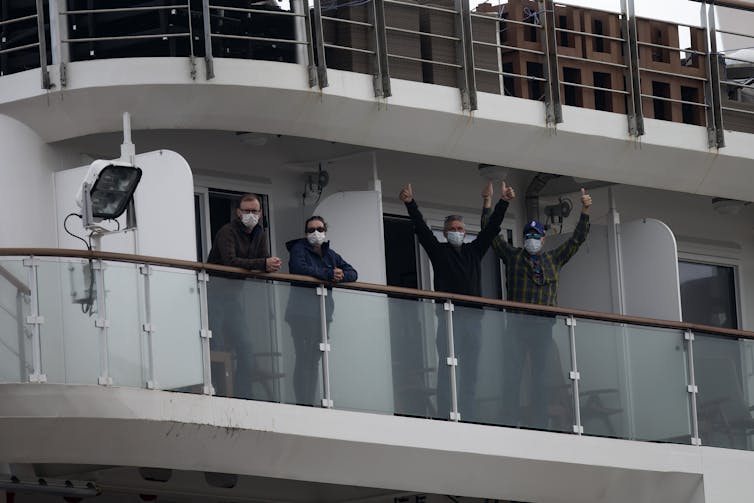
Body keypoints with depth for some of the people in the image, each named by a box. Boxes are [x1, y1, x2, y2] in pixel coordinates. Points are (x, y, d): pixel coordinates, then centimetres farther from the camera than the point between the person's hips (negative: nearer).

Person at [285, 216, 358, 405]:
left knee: (314, 360, 8)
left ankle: (310, 402, 10)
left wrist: (342, 275, -11)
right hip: (302, 313, -7)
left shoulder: (330, 254, 18)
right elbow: (299, 268, -22)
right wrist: (329, 274, -20)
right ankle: (302, 403, -15)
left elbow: (352, 273, 13)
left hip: (323, 313, 7)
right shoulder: (299, 249, -1)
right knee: (304, 359, -12)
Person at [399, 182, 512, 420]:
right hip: (449, 317, -4)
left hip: (473, 317, 4)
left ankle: (467, 416, 7)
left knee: (470, 369, 4)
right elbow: (421, 228, -1)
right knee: (447, 367, -7)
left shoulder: (474, 250, 18)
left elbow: (492, 227, 15)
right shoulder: (438, 250, 8)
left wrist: (503, 202, 6)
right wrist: (410, 204, -13)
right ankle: (444, 416, -7)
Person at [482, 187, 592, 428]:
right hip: (516, 326, -1)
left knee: (541, 377, 2)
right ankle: (510, 424, -8)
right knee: (511, 375, -7)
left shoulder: (554, 259, 18)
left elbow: (578, 238, 18)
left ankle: (539, 424, 4)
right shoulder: (512, 256, 14)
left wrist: (585, 211, 7)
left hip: (543, 327, 1)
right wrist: (487, 204, 2)